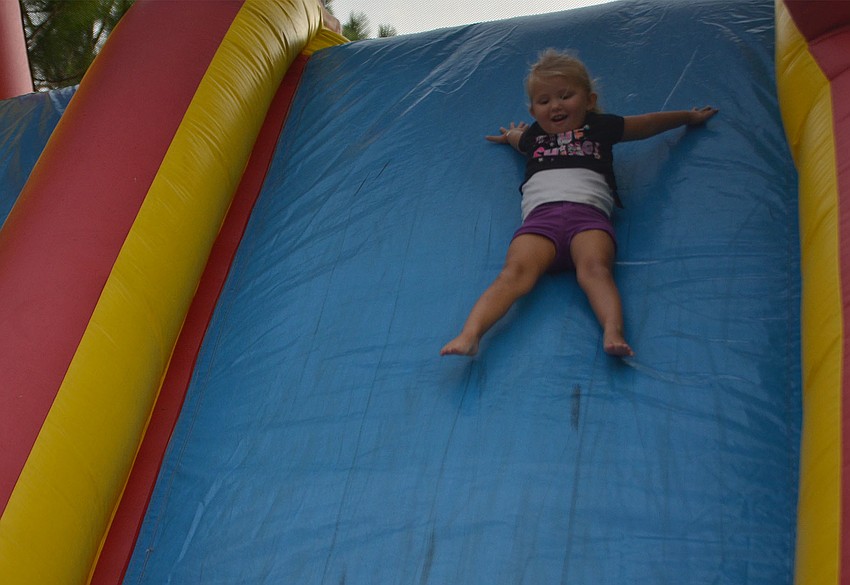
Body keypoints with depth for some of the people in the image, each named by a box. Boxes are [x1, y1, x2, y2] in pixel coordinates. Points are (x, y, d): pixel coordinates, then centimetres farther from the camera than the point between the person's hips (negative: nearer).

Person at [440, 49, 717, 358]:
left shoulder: (600, 126, 28)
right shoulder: (532, 136, 33)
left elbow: (651, 123, 41)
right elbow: (517, 138, 61)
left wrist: (691, 117, 50)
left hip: (588, 210, 0)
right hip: (540, 214, 0)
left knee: (594, 269, -33)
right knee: (515, 271, -29)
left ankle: (613, 333, -55)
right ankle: (469, 336, -49)